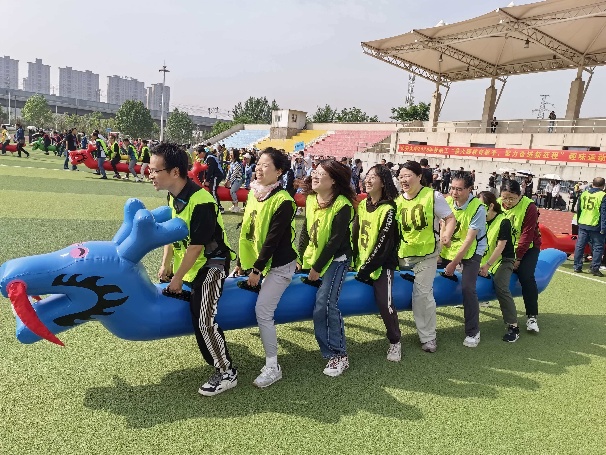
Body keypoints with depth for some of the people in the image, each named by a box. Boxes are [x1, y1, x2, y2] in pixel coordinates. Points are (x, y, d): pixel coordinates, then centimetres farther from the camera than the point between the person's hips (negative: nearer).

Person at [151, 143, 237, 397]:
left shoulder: (200, 202, -30)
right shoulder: (172, 195, -2)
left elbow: (196, 246, -25)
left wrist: (178, 278, -15)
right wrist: (166, 264, 7)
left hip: (211, 264, -10)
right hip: (185, 261, 10)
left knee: (203, 319, -18)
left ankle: (226, 373, -1)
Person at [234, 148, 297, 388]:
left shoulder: (283, 201, -20)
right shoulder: (253, 192, 4)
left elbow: (273, 239, -21)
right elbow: (246, 230, 9)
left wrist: (257, 270, -18)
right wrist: (241, 261, 11)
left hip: (279, 264, -9)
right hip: (256, 260, 9)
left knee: (263, 311, -13)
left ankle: (273, 367, 1)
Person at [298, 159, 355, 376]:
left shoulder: (342, 205, -20)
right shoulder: (310, 199, 2)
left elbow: (336, 241, -20)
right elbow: (305, 230, 9)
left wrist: (318, 267, -17)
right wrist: (300, 257, 3)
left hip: (336, 259, -7)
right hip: (313, 256, 7)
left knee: (325, 304, -15)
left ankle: (339, 355, -5)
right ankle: (330, 348, 25)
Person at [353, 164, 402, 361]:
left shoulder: (388, 210, -14)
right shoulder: (362, 205, 7)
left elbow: (384, 244, -17)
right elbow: (355, 234, 9)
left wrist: (366, 269, -16)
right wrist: (356, 261, 0)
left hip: (382, 265, -6)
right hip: (362, 262, 7)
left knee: (384, 302, -11)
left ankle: (395, 342, 9)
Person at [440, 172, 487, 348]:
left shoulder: (478, 208, -22)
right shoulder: (447, 202, -9)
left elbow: (469, 240, -21)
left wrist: (454, 264, -18)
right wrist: (438, 252, -5)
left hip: (471, 251, -5)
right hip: (448, 248, 5)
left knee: (467, 288, -16)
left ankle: (473, 332, 0)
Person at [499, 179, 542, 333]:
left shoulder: (529, 207, -19)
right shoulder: (498, 204, -9)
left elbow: (527, 235, -19)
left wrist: (518, 258, -19)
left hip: (528, 248, -4)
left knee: (526, 277, -19)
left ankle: (532, 317, -13)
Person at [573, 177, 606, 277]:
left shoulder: (584, 194, 6)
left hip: (583, 225, 5)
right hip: (595, 226, -5)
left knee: (579, 246, 10)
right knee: (598, 248, 4)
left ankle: (577, 267, 14)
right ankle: (595, 269, 3)